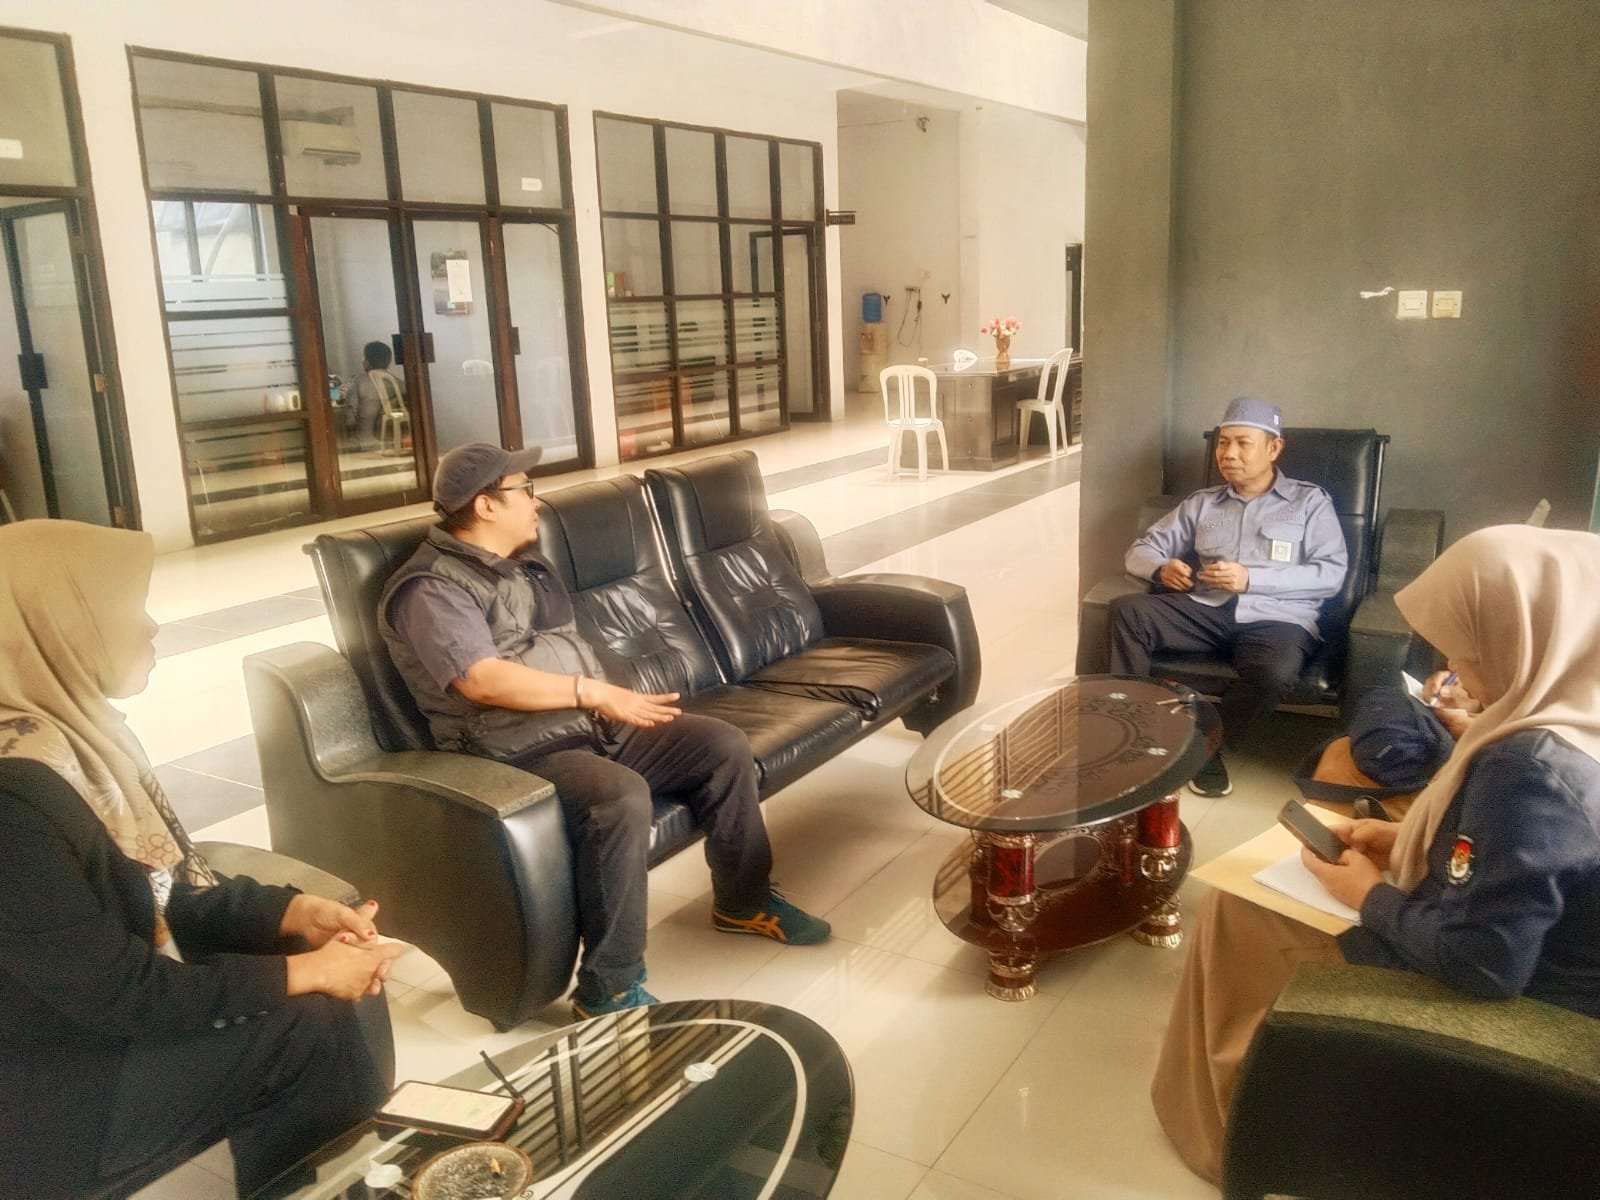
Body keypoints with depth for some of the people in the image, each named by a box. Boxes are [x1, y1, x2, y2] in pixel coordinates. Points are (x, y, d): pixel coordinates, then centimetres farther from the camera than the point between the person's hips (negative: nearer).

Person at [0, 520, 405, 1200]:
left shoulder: (70, 727, 1)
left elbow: (173, 891, 7)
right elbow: (120, 993, -26)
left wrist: (297, 914, -7)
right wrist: (304, 971, -19)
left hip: (102, 1009, 9)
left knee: (345, 989, 0)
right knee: (314, 1028, -13)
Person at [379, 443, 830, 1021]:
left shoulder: (524, 564, 18)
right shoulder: (432, 588, -12)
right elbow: (483, 681, -26)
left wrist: (617, 702, 6)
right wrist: (594, 693, -25)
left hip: (595, 725, 9)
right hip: (522, 752, -9)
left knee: (722, 745, -1)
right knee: (622, 798, -36)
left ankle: (742, 900, 18)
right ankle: (608, 991, -23)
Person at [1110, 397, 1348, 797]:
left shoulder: (1310, 502, 11)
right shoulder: (1202, 502, 20)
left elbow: (1332, 573, -2)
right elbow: (1140, 551, 16)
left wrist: (1252, 579, -15)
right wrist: (1161, 569, -10)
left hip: (1275, 617, -3)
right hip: (1205, 610, 3)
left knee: (1274, 673, -37)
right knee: (1127, 610, -25)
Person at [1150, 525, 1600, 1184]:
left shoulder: (1531, 767, -34)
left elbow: (1480, 960, -31)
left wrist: (1372, 896, -14)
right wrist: (1406, 839, 3)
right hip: (1538, 960, 9)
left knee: (1236, 912, 2)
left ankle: (1220, 1120, 27)